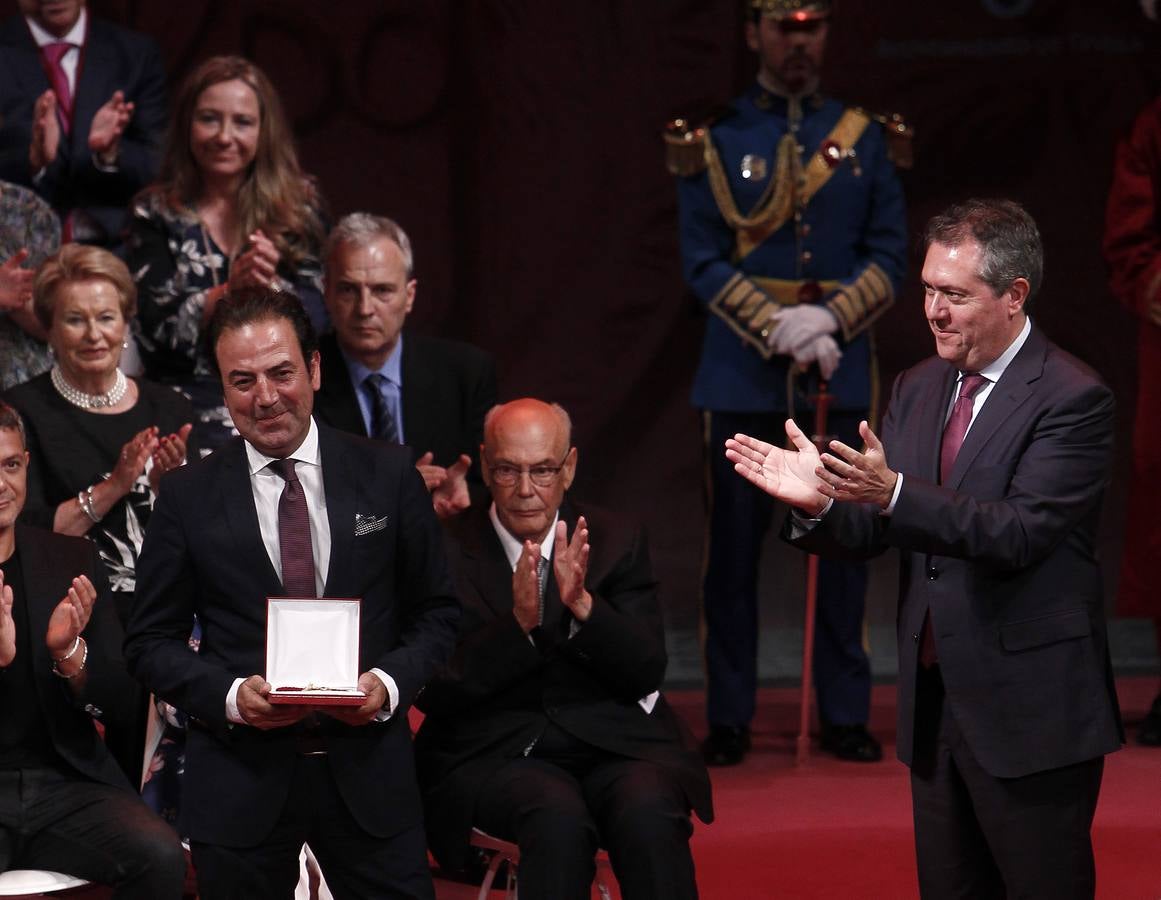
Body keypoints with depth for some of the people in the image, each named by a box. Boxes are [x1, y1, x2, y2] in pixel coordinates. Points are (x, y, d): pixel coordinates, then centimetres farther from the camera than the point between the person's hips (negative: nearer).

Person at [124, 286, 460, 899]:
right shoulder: (188, 498, 1)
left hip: (368, 772, 1)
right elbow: (150, 641, 4)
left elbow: (436, 612, 9)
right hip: (241, 779, -1)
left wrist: (391, 682, -11)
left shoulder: (389, 476, 3)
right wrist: (229, 694, -14)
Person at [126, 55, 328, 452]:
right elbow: (155, 329, -2)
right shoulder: (156, 214, 8)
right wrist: (229, 290, -15)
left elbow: (318, 316, 3)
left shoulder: (298, 205, 11)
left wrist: (270, 286, -16)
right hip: (189, 401, -1)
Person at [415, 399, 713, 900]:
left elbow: (646, 673, 1)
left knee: (649, 812, -32)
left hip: (614, 744, 2)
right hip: (492, 756, -2)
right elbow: (435, 693, -4)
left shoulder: (617, 544, 10)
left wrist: (582, 603, -17)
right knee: (558, 815, -35)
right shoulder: (448, 552, 3)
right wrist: (518, 622, -18)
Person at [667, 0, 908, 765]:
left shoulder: (864, 136, 7)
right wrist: (779, 329, -13)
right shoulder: (714, 139, 3)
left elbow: (890, 255, 4)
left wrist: (829, 322, -11)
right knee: (735, 545, 1)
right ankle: (729, 717, 9)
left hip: (841, 370, 1)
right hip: (742, 374, -1)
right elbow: (703, 260, -2)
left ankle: (845, 712, 11)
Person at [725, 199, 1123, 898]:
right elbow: (872, 531, 7)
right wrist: (819, 501, -15)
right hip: (934, 700, 7)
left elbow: (1020, 532, -24)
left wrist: (893, 492, -35)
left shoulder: (1073, 399, -12)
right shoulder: (919, 389, 11)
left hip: (1029, 710, -7)